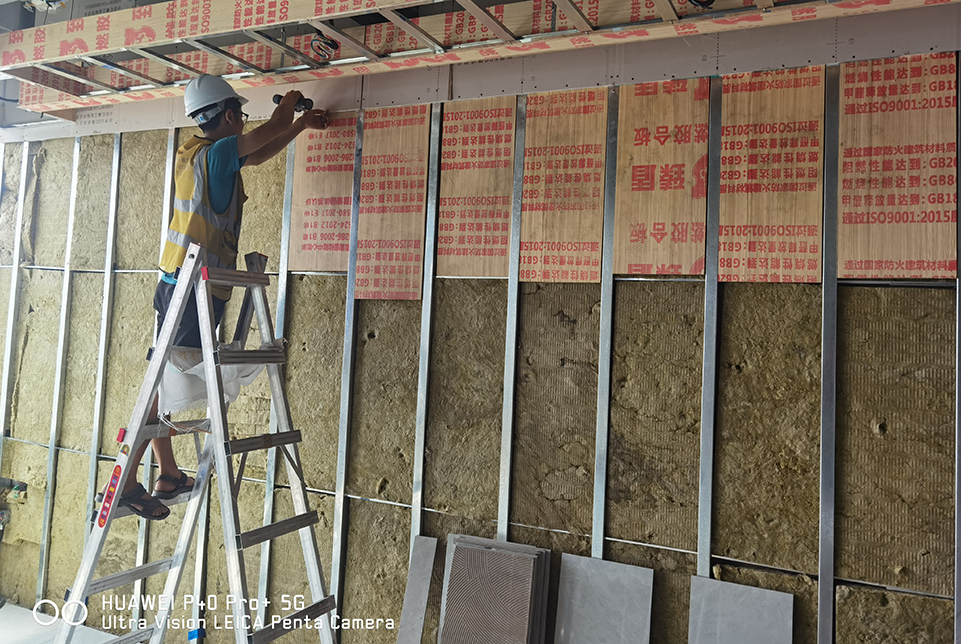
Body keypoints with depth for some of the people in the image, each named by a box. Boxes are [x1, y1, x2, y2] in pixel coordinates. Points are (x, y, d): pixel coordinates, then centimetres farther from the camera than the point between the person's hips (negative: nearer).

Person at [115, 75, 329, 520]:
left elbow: (258, 155, 29)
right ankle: (125, 482, -3)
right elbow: (274, 127, -5)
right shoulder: (215, 153, -10)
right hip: (197, 287, -10)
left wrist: (302, 125, 35)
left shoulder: (195, 152, 17)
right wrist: (291, 101, 17)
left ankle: (169, 476, 22)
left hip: (175, 283, 10)